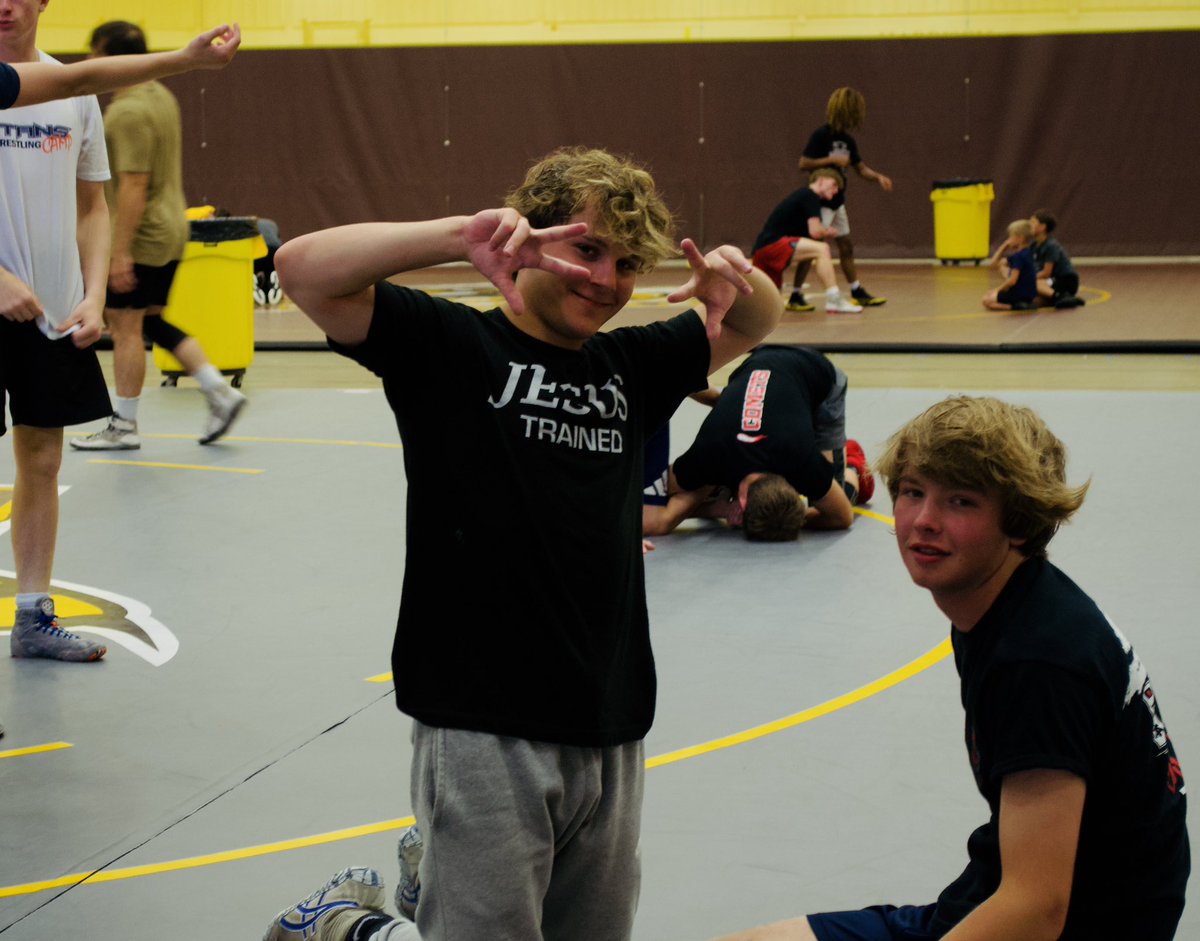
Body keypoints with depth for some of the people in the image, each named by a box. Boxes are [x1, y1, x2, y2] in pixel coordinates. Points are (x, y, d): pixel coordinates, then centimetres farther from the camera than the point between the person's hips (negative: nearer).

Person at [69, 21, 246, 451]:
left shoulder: (128, 113, -19)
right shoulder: (161, 96, 11)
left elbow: (134, 185, -23)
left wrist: (120, 252, -22)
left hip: (141, 238, -10)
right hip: (170, 231, 10)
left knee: (125, 326, 1)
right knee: (148, 322, 17)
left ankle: (123, 426, 9)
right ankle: (219, 391, 11)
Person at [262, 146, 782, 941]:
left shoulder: (629, 367, 14)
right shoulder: (450, 345, -3)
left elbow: (757, 325, 25)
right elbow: (304, 270, -14)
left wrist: (738, 283, 0)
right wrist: (460, 238, -26)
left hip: (611, 735, 6)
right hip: (484, 731, -6)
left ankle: (432, 874, 38)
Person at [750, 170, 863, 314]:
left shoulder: (803, 195, 22)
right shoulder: (810, 196, -7)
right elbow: (815, 232, -15)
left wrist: (825, 232, 6)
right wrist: (829, 232, 4)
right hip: (772, 244, -10)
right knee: (821, 249, -22)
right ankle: (834, 300, -31)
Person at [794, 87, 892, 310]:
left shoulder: (847, 140, 9)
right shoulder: (821, 135, -15)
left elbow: (861, 168, 12)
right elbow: (804, 163, -20)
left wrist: (878, 177, -6)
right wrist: (832, 160, -22)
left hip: (836, 201, 8)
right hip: (820, 201, -8)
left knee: (846, 247, 13)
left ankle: (858, 292, 21)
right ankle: (796, 296, -7)